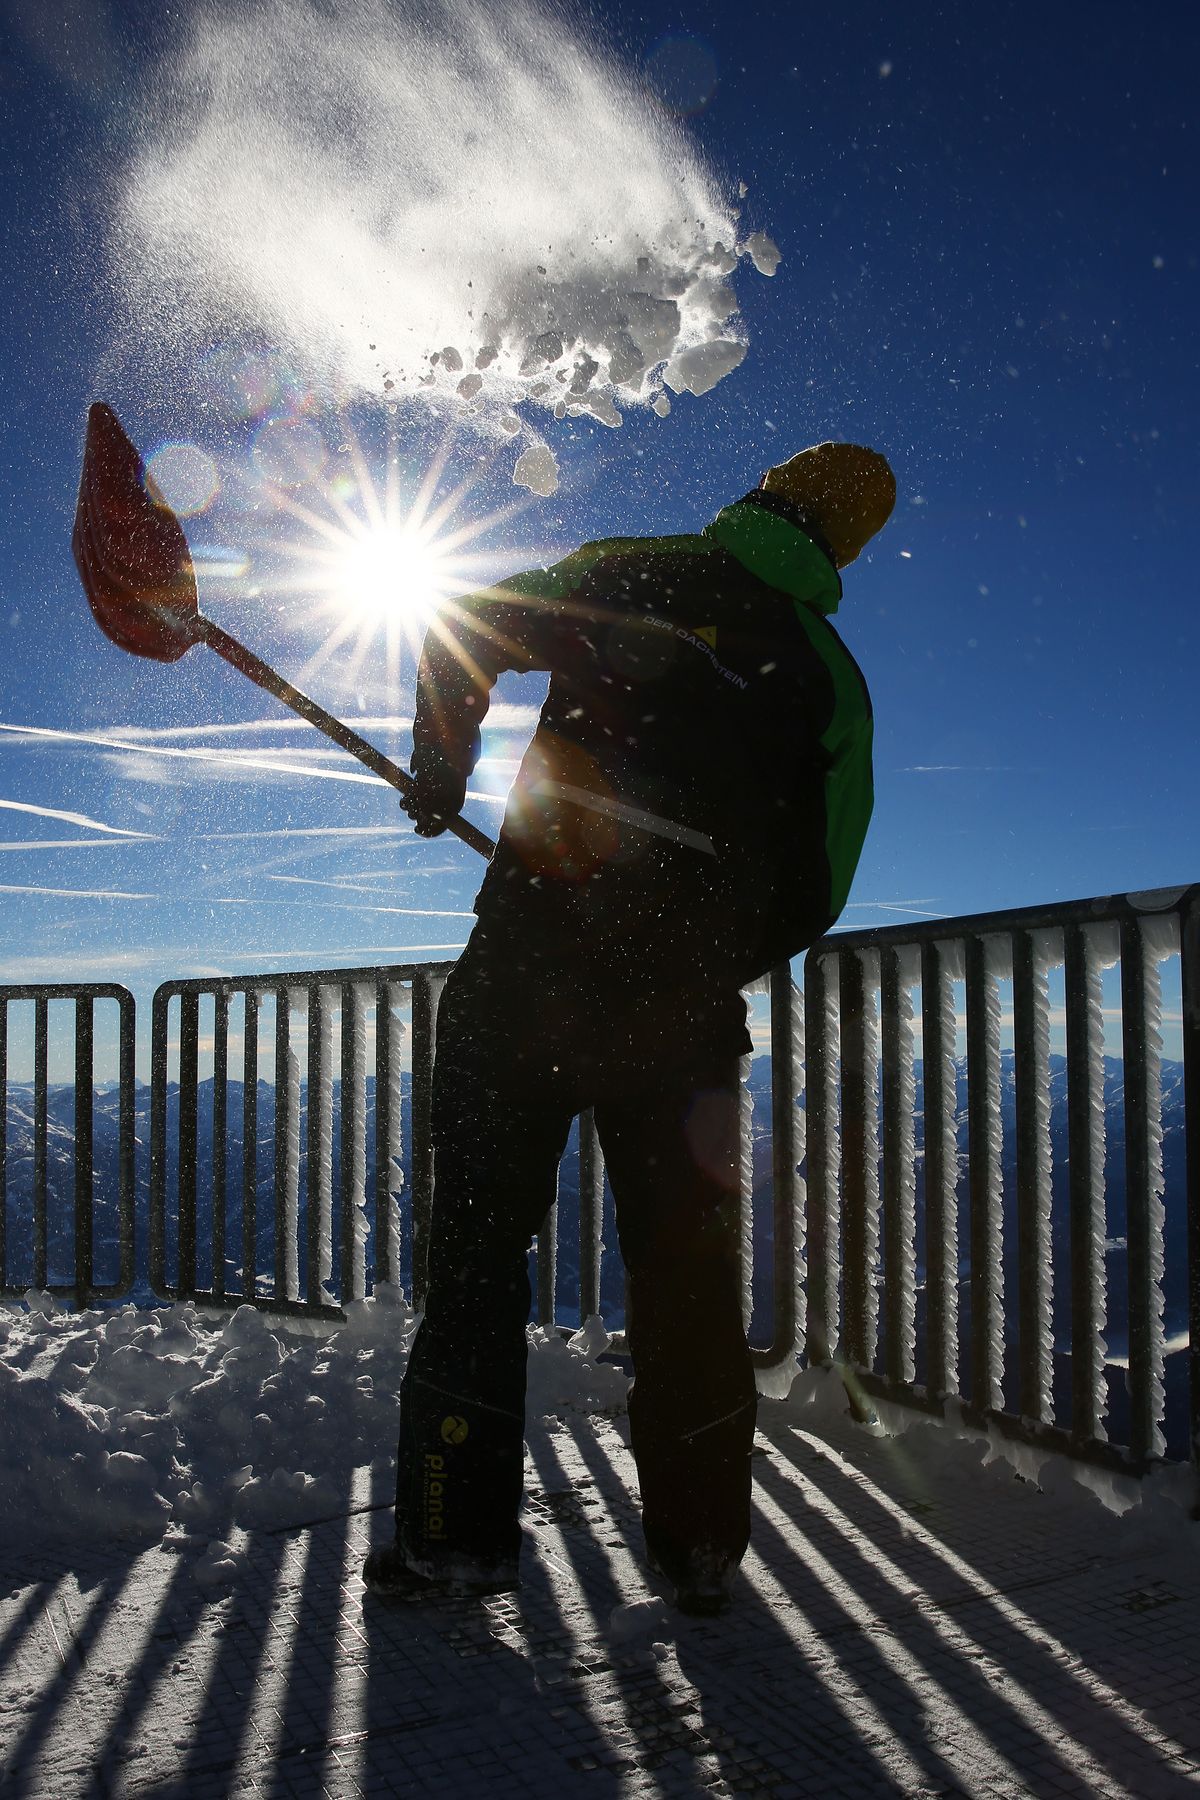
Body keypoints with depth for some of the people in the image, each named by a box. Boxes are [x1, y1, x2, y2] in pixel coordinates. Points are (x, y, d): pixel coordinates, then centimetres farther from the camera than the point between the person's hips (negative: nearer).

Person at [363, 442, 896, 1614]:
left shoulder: (635, 576, 5)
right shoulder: (830, 679, 10)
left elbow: (462, 633, 0)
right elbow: (814, 893, 8)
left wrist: (441, 769, 14)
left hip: (533, 965, -2)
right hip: (687, 1009, 3)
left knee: (479, 1244, 8)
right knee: (686, 1269, 12)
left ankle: (459, 1529, 12)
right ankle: (701, 1546, 21)